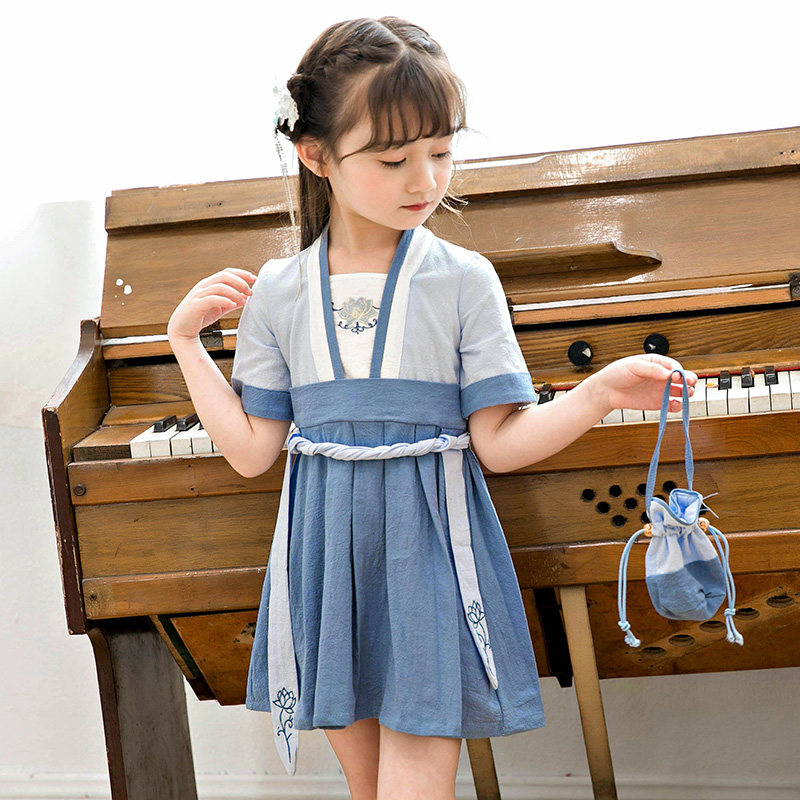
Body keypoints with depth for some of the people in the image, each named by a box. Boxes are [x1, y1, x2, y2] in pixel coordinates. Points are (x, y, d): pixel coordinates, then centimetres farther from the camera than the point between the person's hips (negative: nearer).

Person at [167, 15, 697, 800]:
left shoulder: (463, 279, -5)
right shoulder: (275, 291, 0)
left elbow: (498, 442, -6)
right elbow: (251, 451, 2)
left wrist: (601, 391, -20)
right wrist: (185, 340, 1)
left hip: (428, 557, -2)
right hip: (326, 558, 3)